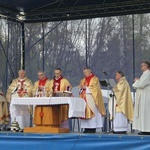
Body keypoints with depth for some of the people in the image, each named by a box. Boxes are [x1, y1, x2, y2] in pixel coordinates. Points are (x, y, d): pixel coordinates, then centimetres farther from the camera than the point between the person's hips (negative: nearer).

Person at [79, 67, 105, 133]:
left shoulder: (95, 79, 1)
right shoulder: (83, 80, 20)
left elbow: (94, 88, -10)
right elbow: (80, 88, 17)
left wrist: (85, 87, -14)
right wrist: (81, 87, -5)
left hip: (91, 99, -6)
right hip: (84, 98, 6)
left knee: (91, 112, -11)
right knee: (85, 112, -2)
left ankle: (93, 128, -10)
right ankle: (86, 128, -2)